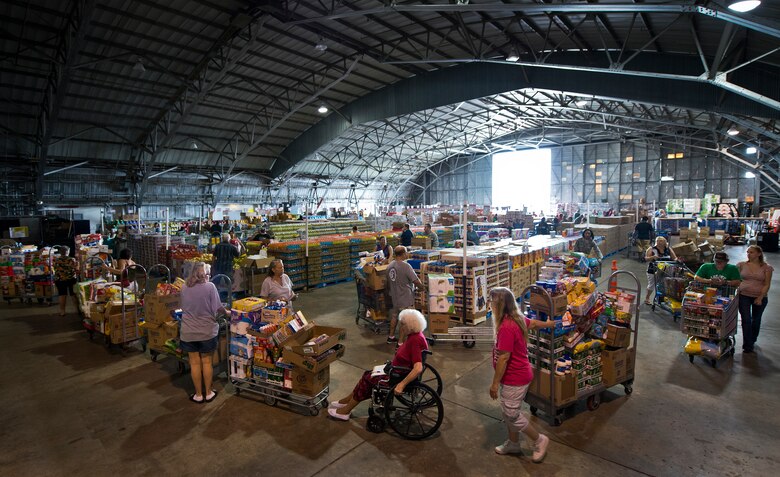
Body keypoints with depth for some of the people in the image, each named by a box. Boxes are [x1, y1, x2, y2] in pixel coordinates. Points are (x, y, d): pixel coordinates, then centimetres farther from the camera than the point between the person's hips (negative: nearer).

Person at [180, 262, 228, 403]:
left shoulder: (184, 287, -2)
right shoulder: (209, 286, -13)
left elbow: (183, 307, 12)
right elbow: (217, 307, -12)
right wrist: (226, 312, 8)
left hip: (188, 332, 2)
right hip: (207, 331, -2)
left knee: (195, 363, 12)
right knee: (207, 362, 12)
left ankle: (198, 395, 23)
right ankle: (208, 393, 23)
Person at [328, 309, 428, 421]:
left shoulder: (415, 341, -28)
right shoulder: (414, 335, 0)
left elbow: (418, 369, -36)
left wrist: (402, 385, -34)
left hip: (400, 377, -9)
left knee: (367, 380, -1)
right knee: (368, 375, 9)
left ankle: (345, 411, 15)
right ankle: (346, 402, 22)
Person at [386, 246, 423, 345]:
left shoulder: (390, 266, 2)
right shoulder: (406, 266, -22)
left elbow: (388, 283, 13)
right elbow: (416, 281, -20)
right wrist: (423, 287, -2)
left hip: (394, 297, 8)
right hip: (405, 299, -8)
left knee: (394, 316, 23)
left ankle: (391, 336, 37)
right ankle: (400, 342, 10)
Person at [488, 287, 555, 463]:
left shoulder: (506, 327, -30)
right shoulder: (517, 318, -1)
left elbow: (503, 358, -27)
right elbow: (534, 323, 18)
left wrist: (495, 383, -18)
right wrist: (549, 324, 39)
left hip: (515, 378, -9)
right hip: (517, 375, 9)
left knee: (511, 415, 8)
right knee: (508, 412, 21)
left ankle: (539, 440, 27)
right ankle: (513, 444, 39)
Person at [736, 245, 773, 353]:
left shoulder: (766, 267, -2)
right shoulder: (742, 265, 0)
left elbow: (767, 284, -5)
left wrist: (760, 298, -14)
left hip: (760, 297, 1)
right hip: (744, 296, 0)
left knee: (756, 320, 16)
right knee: (746, 320, -5)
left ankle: (752, 341, 36)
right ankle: (747, 346, 2)